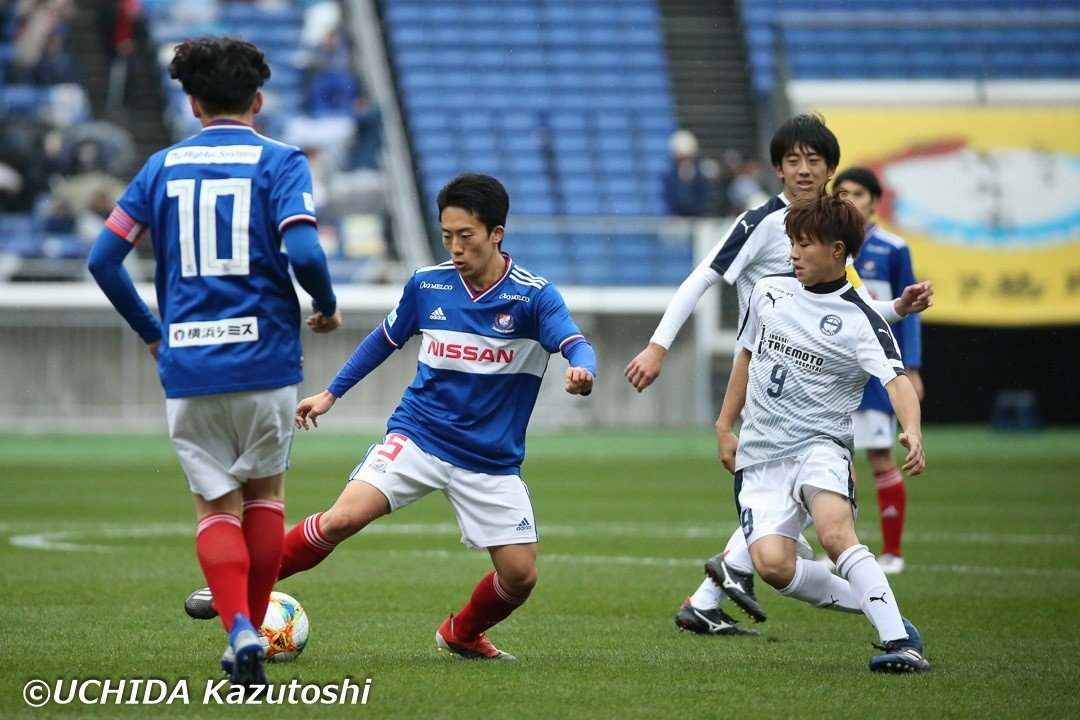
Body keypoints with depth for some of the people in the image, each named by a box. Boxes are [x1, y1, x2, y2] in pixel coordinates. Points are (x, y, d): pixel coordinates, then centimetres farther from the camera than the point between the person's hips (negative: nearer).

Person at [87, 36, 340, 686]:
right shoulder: (279, 162, -2)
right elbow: (303, 252, -17)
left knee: (216, 506, 8)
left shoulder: (163, 167, 8)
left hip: (187, 366, 2)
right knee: (265, 493, 18)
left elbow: (104, 258, 5)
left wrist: (150, 331, 17)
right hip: (264, 361, -2)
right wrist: (327, 306, 3)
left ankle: (237, 627, -13)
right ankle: (254, 629, 16)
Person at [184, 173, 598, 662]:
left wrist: (580, 371, -48)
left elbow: (576, 345, -24)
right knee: (344, 517, -21)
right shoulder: (427, 284, -1)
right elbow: (386, 338, 17)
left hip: (491, 460, 0)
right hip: (417, 437, 0)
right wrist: (330, 393, 20)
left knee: (520, 576, -5)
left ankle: (462, 634, 27)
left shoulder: (533, 295, -10)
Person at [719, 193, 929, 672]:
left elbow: (897, 380, -21)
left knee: (835, 533, -34)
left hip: (820, 446, -4)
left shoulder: (861, 321, -6)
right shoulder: (768, 292, 10)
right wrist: (725, 425, 22)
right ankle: (876, 606, -2)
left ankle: (901, 640, -31)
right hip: (760, 454, 4)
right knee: (772, 563, -20)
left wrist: (912, 431, -40)